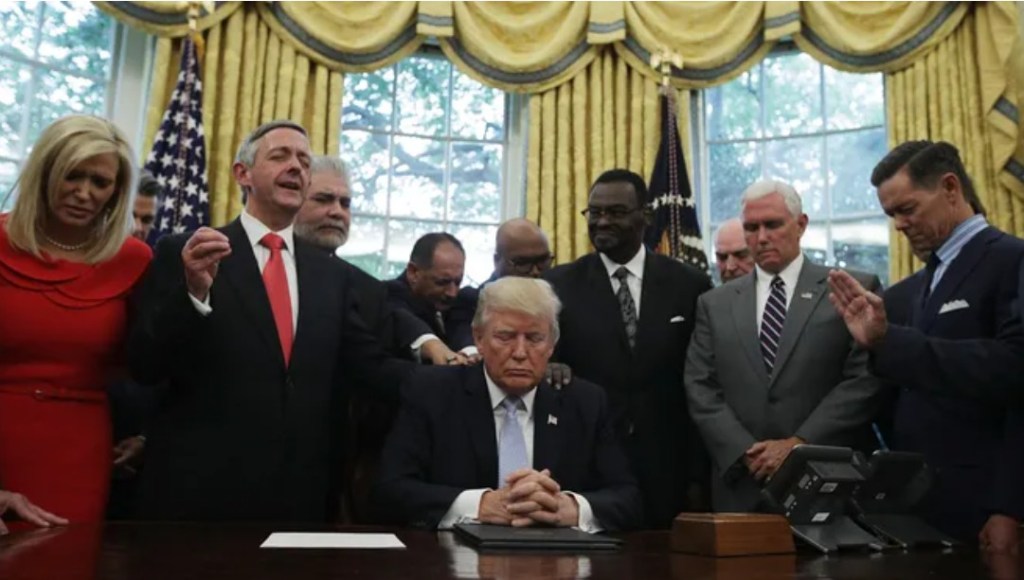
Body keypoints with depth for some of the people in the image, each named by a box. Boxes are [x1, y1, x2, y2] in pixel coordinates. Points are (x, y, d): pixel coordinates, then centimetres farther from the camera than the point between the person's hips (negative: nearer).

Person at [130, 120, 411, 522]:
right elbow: (145, 366, -7)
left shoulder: (330, 274, 9)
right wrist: (194, 291, -22)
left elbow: (369, 365, 8)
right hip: (199, 487, -3)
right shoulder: (183, 252, -1)